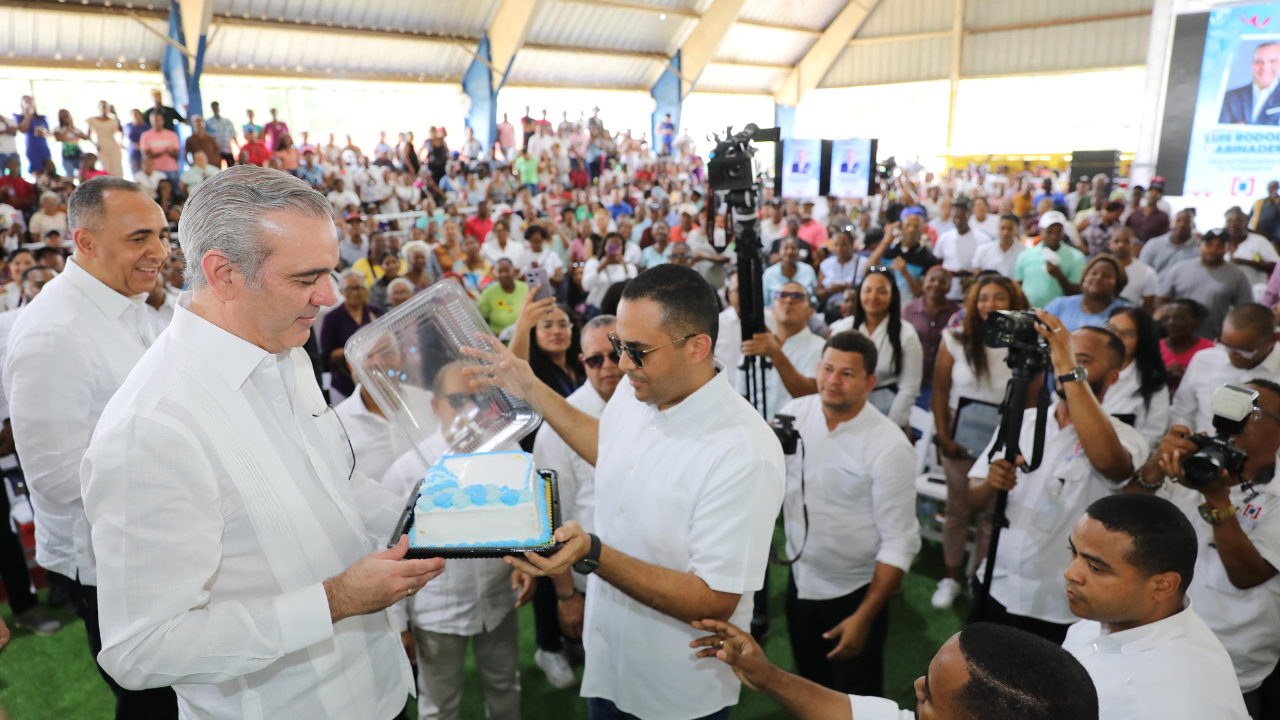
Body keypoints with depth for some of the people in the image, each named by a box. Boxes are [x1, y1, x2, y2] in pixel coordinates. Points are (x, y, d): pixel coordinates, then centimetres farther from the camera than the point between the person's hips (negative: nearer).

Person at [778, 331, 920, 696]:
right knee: (810, 686, 25)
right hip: (800, 579, 4)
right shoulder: (794, 413, -9)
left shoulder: (889, 447, -21)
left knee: (857, 699, 16)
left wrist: (865, 617, -18)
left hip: (855, 591, -4)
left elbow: (900, 541, -17)